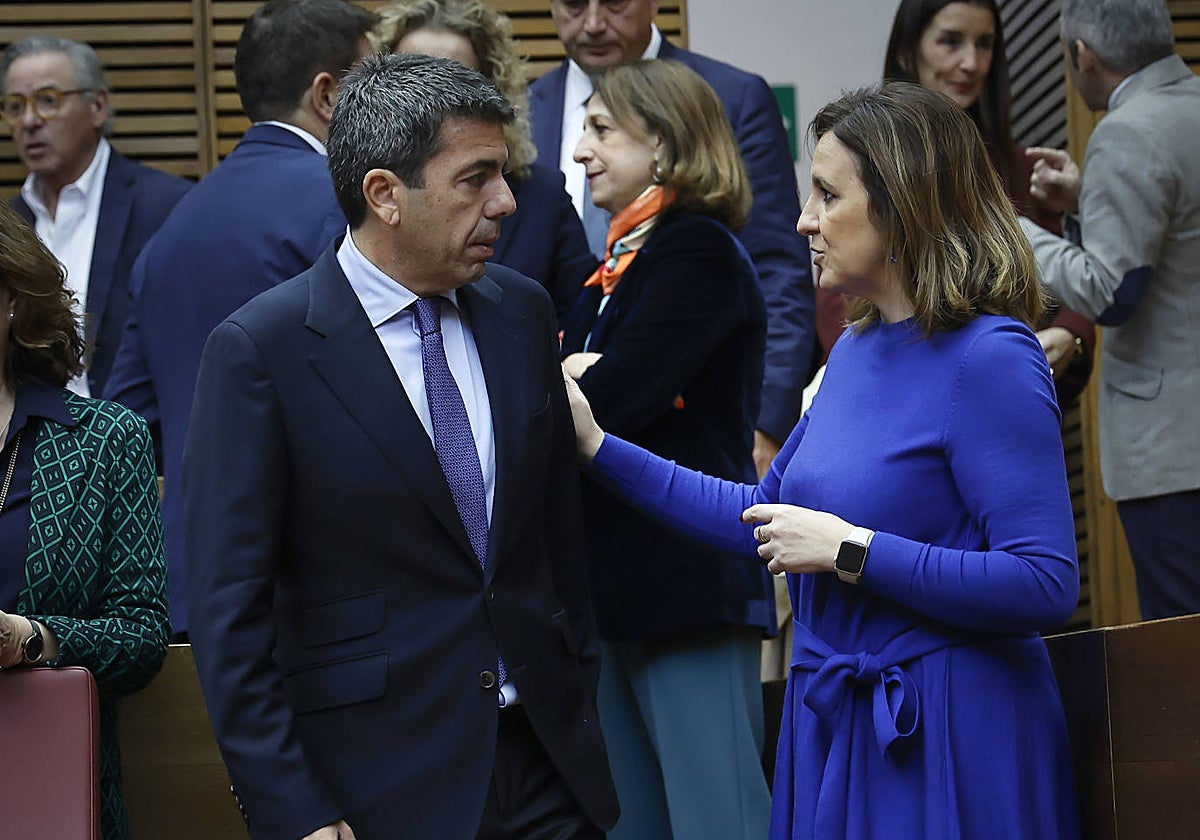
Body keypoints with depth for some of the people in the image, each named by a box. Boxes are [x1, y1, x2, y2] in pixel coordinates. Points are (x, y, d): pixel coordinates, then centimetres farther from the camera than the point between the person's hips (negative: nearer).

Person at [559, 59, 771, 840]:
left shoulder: (698, 250, -11)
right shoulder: (627, 259, 17)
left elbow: (616, 397, -22)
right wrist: (572, 372, -11)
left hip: (689, 577, -9)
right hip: (617, 580, 10)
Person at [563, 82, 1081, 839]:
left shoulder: (989, 359, -17)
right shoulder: (857, 350, 10)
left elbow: (1046, 585, -23)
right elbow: (765, 515, 18)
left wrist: (851, 550, -21)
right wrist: (599, 447, 14)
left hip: (941, 741, -8)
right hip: (836, 720, 8)